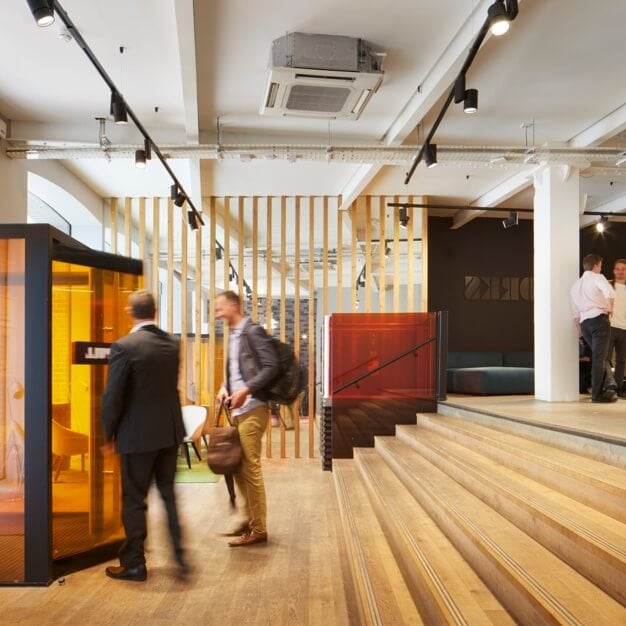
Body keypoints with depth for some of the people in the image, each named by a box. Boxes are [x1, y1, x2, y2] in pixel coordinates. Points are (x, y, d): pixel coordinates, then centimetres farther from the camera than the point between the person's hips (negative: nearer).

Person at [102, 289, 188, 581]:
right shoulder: (173, 344, 2)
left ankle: (134, 564, 20)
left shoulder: (124, 346, -16)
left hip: (138, 434, -5)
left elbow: (112, 396, -14)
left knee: (134, 500, 8)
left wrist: (108, 433, -1)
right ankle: (180, 554, 16)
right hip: (170, 430, 6)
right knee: (169, 493, 17)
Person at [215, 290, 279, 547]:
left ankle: (258, 529, 5)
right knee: (237, 466, 14)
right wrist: (224, 387, 3)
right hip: (238, 410, 9)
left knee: (250, 467, -5)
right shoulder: (233, 335, 16)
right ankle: (251, 519, 27)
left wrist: (247, 390, -22)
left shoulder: (253, 331, -10)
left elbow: (271, 366, -16)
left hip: (252, 409, -9)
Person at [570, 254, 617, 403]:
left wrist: (580, 330, 25)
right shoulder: (597, 277, 1)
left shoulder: (575, 285, 20)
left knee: (601, 357, 15)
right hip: (599, 319, -6)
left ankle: (608, 385, 2)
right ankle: (597, 394, -1)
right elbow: (610, 292, -21)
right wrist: (610, 308, -6)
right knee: (599, 358, -3)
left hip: (584, 323, 6)